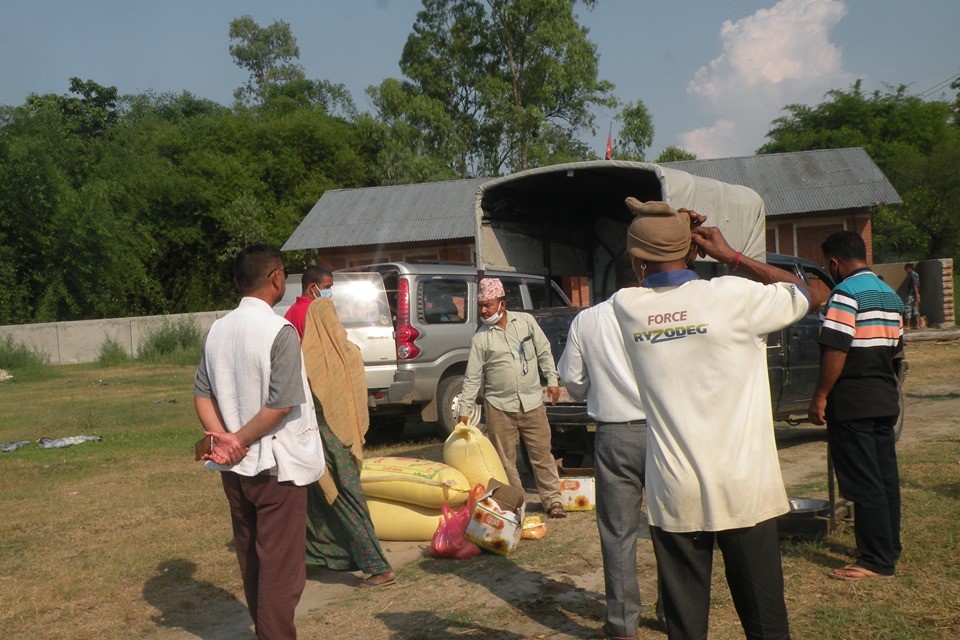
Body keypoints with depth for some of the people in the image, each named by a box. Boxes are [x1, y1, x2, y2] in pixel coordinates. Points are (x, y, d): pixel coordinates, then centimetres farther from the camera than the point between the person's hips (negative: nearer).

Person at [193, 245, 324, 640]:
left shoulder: (218, 330, 5)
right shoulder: (279, 331, -16)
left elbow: (202, 393, 4)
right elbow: (282, 405, -21)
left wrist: (224, 438, -8)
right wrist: (239, 440, -12)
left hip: (234, 470, 7)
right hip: (276, 467, -7)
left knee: (250, 561, 18)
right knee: (281, 568, 2)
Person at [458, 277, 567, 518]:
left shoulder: (526, 321, 2)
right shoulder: (481, 337, -1)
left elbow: (544, 352, 9)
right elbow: (472, 377, 1)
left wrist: (552, 380, 2)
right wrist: (464, 410, -2)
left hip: (532, 402, 0)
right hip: (499, 407, 0)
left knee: (542, 454, 5)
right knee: (505, 460, 4)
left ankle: (552, 500, 16)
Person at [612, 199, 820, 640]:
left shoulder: (626, 307, -3)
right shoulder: (733, 297, -11)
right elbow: (806, 295, 7)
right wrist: (730, 255, 4)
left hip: (673, 495, 2)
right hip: (743, 488, -1)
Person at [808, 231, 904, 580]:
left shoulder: (845, 293, -14)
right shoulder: (891, 295, 14)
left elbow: (836, 351, -20)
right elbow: (896, 350, 19)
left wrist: (820, 396, -16)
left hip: (852, 403, -9)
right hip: (886, 400, 9)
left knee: (863, 483, -4)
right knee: (886, 476, 15)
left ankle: (877, 560, 0)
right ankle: (889, 547, 25)